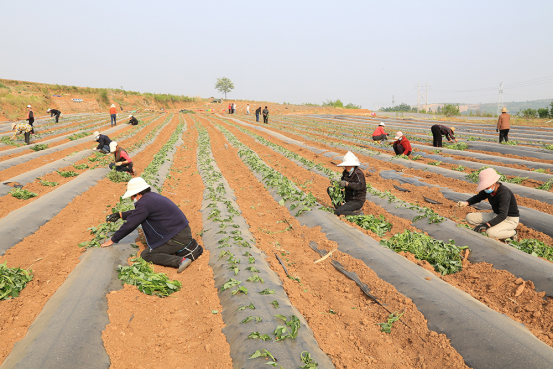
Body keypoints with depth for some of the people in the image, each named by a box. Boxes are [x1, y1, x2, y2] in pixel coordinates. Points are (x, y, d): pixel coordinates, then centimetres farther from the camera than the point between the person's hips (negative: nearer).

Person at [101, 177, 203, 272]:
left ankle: (181, 260, -16)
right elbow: (137, 213, 33)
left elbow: (129, 225, -7)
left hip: (177, 237, -9)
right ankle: (189, 246, 12)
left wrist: (112, 240, 5)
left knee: (146, 255, -3)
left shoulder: (143, 203, -13)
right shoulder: (151, 196, 15)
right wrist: (120, 215, 34)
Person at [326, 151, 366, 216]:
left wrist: (347, 183, -49)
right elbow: (342, 182, 14)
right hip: (347, 198, 8)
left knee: (338, 212, -26)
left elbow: (360, 186, -36)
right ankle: (338, 206, -1)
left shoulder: (358, 173, -21)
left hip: (357, 202, -8)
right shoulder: (346, 172, 2)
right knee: (329, 189, 5)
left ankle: (357, 212, -5)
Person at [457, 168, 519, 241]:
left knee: (490, 233, -35)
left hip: (510, 219, -8)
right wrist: (466, 203, -12)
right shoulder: (489, 189, -7)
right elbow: (478, 197, 11)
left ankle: (512, 233, -5)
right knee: (469, 217, -4)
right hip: (496, 216, 8)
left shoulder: (504, 193, -30)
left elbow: (503, 215, -36)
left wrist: (486, 225, -45)